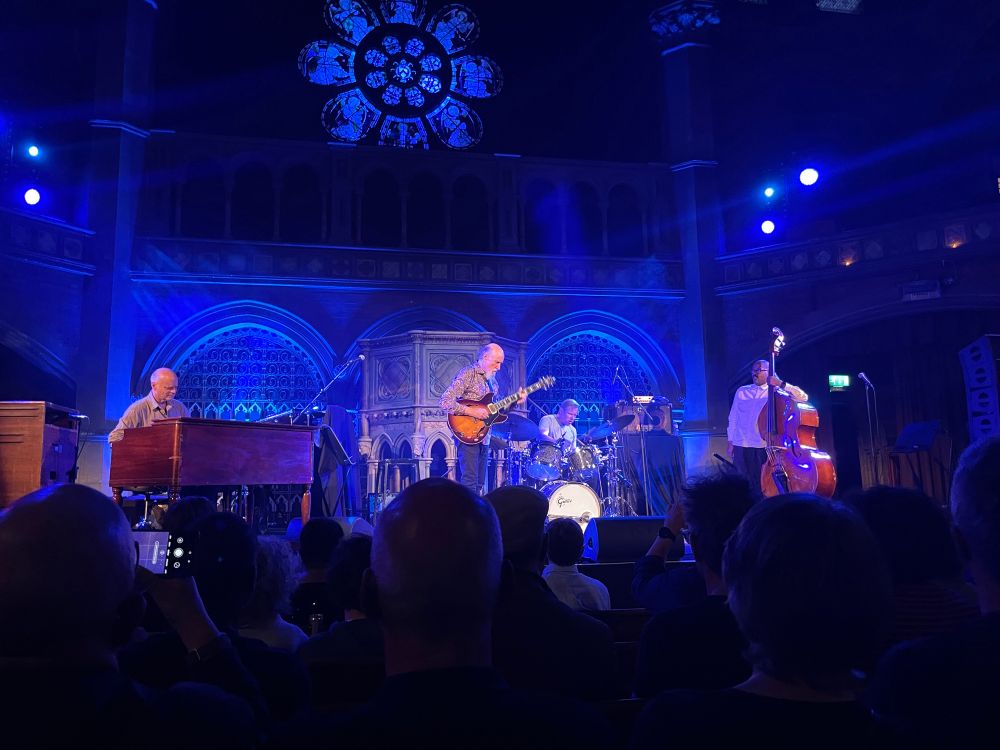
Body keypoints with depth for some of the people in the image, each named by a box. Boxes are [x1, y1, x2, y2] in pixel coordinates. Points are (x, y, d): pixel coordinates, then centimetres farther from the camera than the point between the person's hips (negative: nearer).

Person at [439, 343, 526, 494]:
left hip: (484, 436, 8)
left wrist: (515, 401, 4)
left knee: (479, 483, 10)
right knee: (470, 481, -13)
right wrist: (471, 411, -22)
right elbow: (445, 402, -19)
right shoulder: (467, 374, -11)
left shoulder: (491, 379, 16)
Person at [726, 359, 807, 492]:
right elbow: (733, 418, 15)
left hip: (764, 447, -3)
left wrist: (781, 384, -19)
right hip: (740, 447, 3)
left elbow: (803, 397, -10)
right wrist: (731, 443, 12)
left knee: (762, 485, 0)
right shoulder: (741, 391, 12)